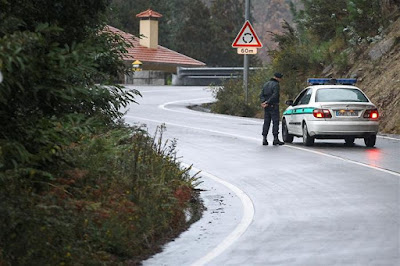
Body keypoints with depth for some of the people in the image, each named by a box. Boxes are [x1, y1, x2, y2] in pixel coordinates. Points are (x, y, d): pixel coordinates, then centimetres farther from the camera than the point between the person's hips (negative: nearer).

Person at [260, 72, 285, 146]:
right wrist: (267, 103, -17)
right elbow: (274, 96, -20)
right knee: (275, 122, -3)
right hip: (274, 106, -7)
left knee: (266, 122, 8)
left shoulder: (265, 84, 14)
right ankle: (275, 139, -5)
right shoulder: (276, 85, -10)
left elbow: (261, 95, 6)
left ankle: (264, 139, 3)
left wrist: (263, 102, -8)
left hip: (266, 107, 7)